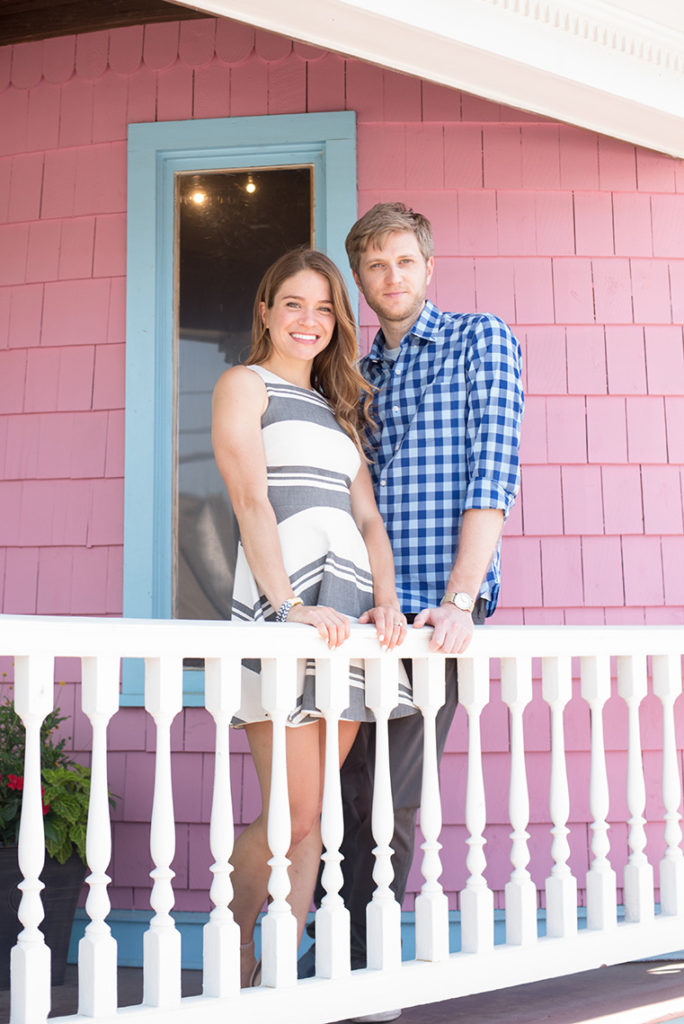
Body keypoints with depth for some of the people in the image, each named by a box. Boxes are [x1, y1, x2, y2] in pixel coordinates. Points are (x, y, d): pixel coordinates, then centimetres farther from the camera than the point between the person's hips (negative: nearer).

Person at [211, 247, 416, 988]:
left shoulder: (337, 406, 25)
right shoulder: (244, 385, 6)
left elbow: (367, 516, 16)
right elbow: (250, 498, -8)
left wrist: (386, 600, -2)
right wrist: (290, 606, -20)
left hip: (348, 610, 6)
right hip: (280, 607, -6)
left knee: (313, 814, 5)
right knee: (291, 815, -6)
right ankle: (232, 964, 15)